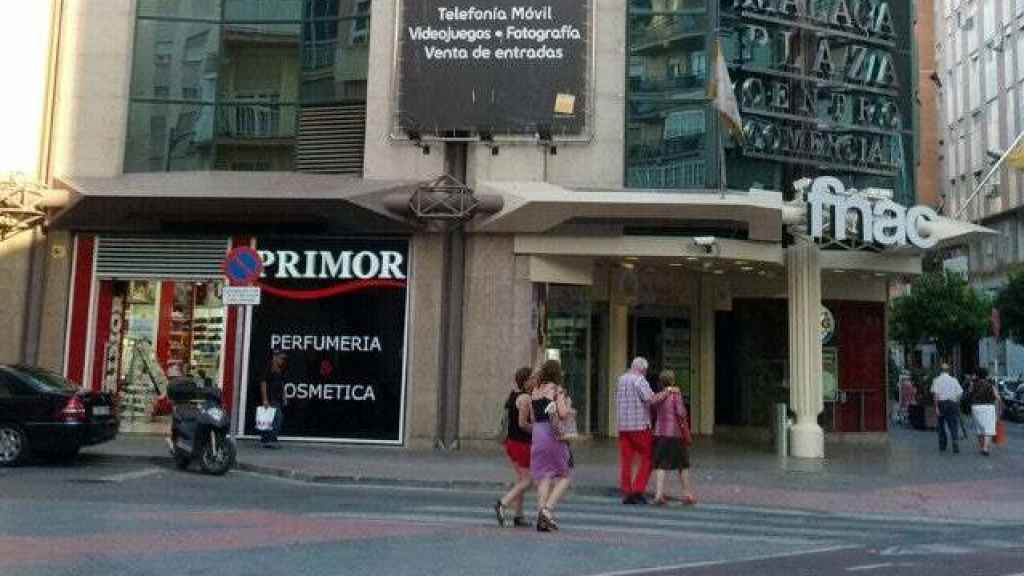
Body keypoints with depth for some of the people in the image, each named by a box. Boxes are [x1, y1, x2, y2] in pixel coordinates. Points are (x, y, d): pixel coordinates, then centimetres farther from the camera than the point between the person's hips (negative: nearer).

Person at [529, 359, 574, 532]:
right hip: (554, 435, -5)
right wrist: (570, 409, 3)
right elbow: (563, 413, -16)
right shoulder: (557, 390, -6)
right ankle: (548, 509, -10)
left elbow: (532, 418, 13)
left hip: (537, 435, 5)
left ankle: (541, 518, 0)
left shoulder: (534, 392, 12)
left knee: (544, 477, 8)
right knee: (564, 476, 7)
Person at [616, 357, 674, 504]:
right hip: (639, 426, -7)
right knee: (647, 458, 6)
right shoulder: (639, 380, -10)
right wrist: (667, 392, -10)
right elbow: (651, 399, -21)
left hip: (623, 426, 7)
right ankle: (638, 490, 0)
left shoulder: (622, 379, 13)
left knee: (625, 460, 6)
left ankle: (626, 493, 7)